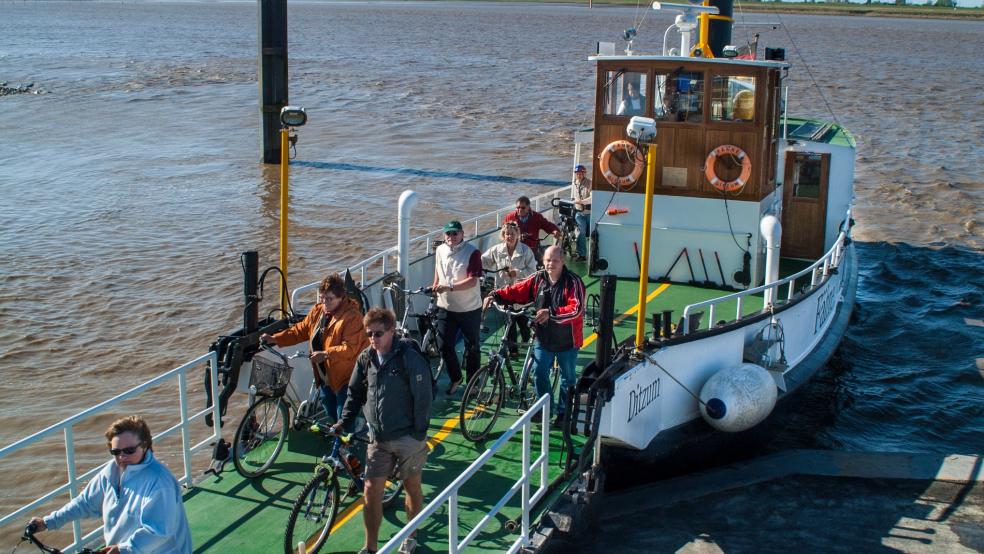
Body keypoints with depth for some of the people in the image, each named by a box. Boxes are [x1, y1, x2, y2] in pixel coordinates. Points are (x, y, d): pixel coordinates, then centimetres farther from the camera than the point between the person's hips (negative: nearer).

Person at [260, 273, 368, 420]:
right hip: (326, 378, 8)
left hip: (346, 377, -8)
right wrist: (275, 339, 2)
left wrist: (326, 354, -34)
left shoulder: (352, 316, -18)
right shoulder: (317, 311, 8)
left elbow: (350, 348, -24)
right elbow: (300, 331, 13)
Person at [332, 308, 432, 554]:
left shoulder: (410, 358, -15)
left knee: (412, 487, 12)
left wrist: (419, 434, -14)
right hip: (378, 438, 4)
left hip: (408, 437, -4)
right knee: (371, 490, 3)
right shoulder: (365, 359, 2)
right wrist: (344, 421, 3)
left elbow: (422, 397, -14)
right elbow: (355, 393, 13)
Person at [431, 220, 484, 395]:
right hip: (446, 308, 4)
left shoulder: (472, 252, -16)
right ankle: (455, 378, 28)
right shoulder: (440, 251, 2)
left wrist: (449, 287, -31)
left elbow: (472, 281, -24)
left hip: (470, 309, -4)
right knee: (445, 346, 5)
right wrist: (435, 287, 16)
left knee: (472, 347, 10)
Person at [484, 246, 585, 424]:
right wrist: (495, 295, -17)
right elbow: (517, 291, -1)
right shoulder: (538, 279, -2)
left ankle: (564, 412, 27)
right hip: (544, 338, 4)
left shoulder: (573, 282, -17)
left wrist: (551, 313, -38)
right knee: (540, 373, 9)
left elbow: (577, 309, -28)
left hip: (567, 340, -4)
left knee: (567, 378, 11)